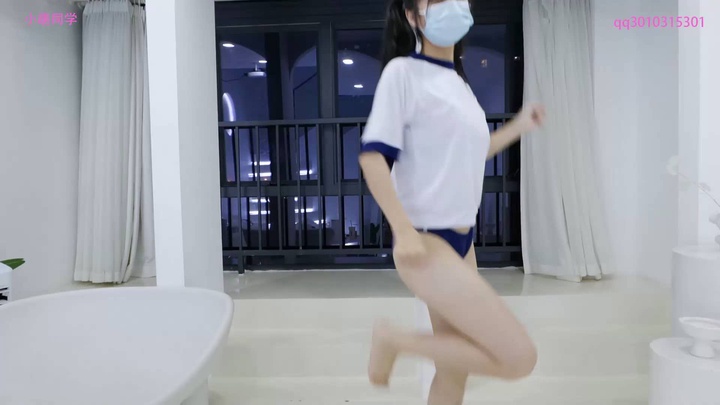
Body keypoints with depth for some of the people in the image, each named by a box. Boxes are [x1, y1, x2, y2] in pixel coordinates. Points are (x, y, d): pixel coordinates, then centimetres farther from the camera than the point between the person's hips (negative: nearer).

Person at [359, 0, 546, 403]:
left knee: (455, 372, 16)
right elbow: (373, 156, -16)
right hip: (426, 242, -8)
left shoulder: (458, 82, 14)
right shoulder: (403, 71, -9)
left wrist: (518, 128, 17)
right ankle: (395, 339, 2)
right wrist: (404, 231, -23)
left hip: (461, 240, 8)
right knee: (520, 356, -11)